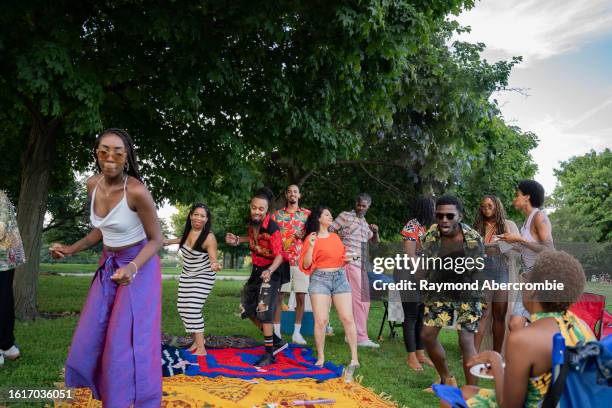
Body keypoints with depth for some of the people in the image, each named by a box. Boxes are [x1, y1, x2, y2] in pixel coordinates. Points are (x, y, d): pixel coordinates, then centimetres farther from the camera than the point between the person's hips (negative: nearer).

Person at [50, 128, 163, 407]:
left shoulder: (137, 191, -25)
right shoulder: (93, 184, -3)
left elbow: (156, 239, -17)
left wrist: (132, 268, -32)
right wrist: (71, 250, 4)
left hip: (139, 265, -7)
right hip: (110, 265, 7)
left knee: (132, 339, -7)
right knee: (94, 335, 9)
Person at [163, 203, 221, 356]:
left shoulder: (209, 237, -23)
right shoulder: (188, 231, -4)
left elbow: (213, 259, -27)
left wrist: (215, 266, -49)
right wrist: (169, 241, 33)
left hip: (203, 277, -7)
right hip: (186, 275, 7)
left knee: (193, 309, -15)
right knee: (183, 308, 6)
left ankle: (201, 348, -8)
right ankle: (197, 339, 22)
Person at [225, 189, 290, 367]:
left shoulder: (272, 228, -28)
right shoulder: (252, 221, -5)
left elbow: (279, 255, -27)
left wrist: (270, 271, -44)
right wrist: (237, 240, 4)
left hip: (272, 271, -9)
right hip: (257, 270, 9)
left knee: (264, 310, -16)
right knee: (247, 308, 13)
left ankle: (269, 354, -2)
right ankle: (277, 341, 24)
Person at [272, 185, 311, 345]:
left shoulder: (307, 213, 10)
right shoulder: (277, 214, 10)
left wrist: (304, 235, -11)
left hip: (301, 261, 1)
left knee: (301, 297, 3)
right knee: (278, 296, -1)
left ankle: (297, 333, 14)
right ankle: (276, 332, 7)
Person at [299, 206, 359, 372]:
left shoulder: (335, 237, 16)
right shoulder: (312, 238, 1)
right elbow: (306, 265, -5)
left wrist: (348, 259, 8)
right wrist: (311, 246, -17)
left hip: (340, 278, 4)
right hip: (320, 279, -4)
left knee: (348, 318, -4)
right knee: (321, 320, -7)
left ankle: (354, 358, 1)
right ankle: (320, 358, 8)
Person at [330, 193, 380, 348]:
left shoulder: (364, 222, 20)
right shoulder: (345, 216, 0)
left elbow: (374, 241, 24)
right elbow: (329, 231, -3)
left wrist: (375, 231, 5)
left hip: (361, 264, 8)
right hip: (350, 262, -8)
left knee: (364, 299, 11)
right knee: (358, 299, -10)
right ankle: (361, 337, -6)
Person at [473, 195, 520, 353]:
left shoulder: (508, 225, 6)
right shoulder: (478, 226, 11)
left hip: (502, 274, 0)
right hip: (482, 274, 0)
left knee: (499, 315, 5)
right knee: (483, 314, -9)